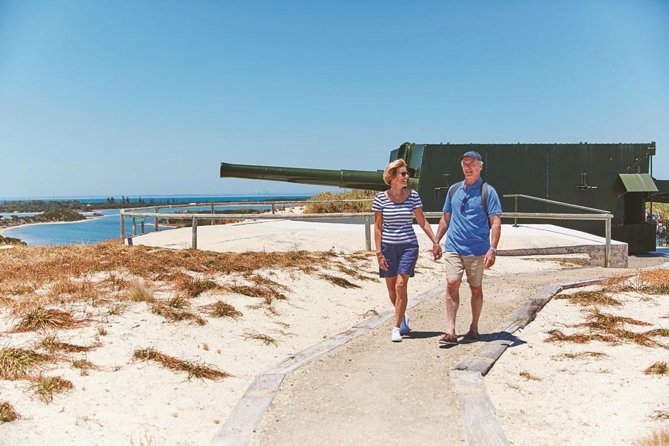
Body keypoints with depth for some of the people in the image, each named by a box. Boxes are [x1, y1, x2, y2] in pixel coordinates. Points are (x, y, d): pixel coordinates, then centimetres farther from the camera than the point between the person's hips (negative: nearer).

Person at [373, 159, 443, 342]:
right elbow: (377, 227, -1)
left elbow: (422, 221, 8)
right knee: (391, 288, 8)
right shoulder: (381, 198, -4)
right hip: (388, 246, 0)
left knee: (401, 285, -11)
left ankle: (396, 327, -3)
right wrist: (379, 253, -6)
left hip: (408, 246, 0)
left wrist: (435, 242, 4)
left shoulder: (413, 195, 1)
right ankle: (402, 318, 34)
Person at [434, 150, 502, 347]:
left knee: (476, 288, 8)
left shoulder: (487, 191, -3)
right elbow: (446, 218, 18)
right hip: (453, 247, 3)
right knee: (451, 284, -10)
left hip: (477, 249, -3)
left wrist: (492, 249, -16)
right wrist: (436, 241, 13)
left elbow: (496, 222, -8)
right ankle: (450, 331, -8)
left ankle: (474, 328, 24)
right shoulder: (454, 189, 10)